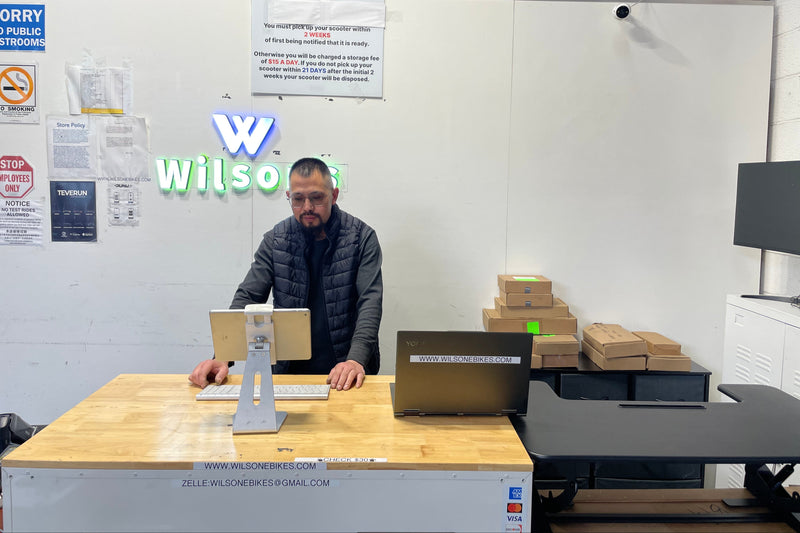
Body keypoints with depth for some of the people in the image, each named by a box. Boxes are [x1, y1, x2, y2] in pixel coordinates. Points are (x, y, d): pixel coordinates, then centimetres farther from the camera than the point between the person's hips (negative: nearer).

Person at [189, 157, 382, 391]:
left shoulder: (361, 237, -3)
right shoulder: (275, 240, 4)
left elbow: (370, 302, -11)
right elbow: (247, 298, 0)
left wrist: (356, 359, -27)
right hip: (288, 369, 2)